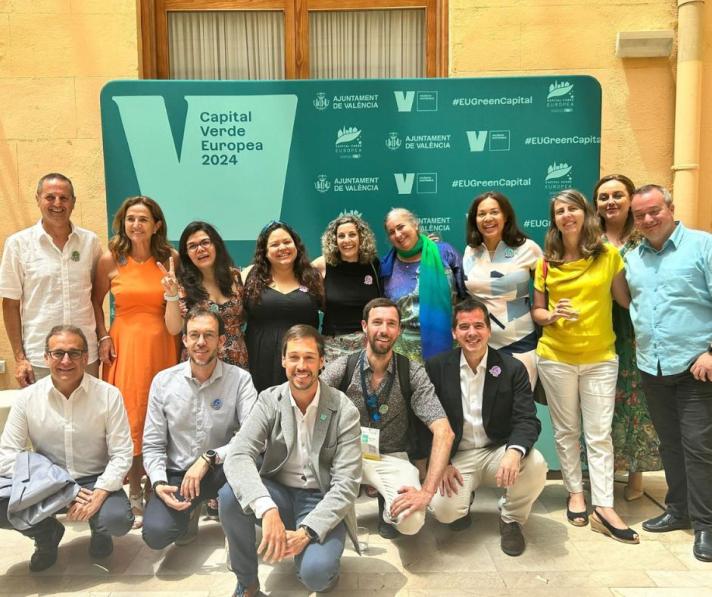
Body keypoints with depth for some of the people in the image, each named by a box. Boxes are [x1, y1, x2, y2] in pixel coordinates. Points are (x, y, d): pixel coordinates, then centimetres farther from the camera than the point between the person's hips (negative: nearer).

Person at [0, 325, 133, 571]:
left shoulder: (109, 395, -10)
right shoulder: (27, 398, -5)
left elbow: (121, 454, -9)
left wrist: (98, 494, -24)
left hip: (96, 480, -2)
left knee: (118, 519, -30)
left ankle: (99, 530, 11)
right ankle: (47, 534, 10)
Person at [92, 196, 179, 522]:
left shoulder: (170, 258, 0)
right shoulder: (110, 259, 0)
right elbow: (96, 301, 10)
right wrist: (103, 337, 2)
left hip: (162, 343, 0)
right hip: (125, 342, 0)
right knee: (130, 415, 3)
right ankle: (135, 491, 17)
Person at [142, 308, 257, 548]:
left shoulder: (239, 379, -10)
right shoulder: (163, 381, -2)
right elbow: (153, 445, 2)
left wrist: (209, 458, -28)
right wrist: (159, 483, -16)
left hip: (221, 472, -2)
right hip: (177, 474, 2)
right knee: (156, 533, -24)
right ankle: (189, 512, 14)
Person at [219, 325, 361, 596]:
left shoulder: (344, 411, -13)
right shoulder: (269, 400, -8)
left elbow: (346, 484, -15)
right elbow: (238, 455, -22)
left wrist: (306, 532, -29)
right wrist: (267, 509, -39)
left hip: (321, 501, -2)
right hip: (277, 492, 3)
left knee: (314, 572, -29)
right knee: (229, 495, -27)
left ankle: (321, 560, 10)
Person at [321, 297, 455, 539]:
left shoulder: (413, 373, -10)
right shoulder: (342, 368, -9)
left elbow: (443, 432, -17)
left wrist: (427, 492, -27)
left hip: (392, 458, -1)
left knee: (411, 521, -28)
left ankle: (388, 503, 9)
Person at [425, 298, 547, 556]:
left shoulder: (512, 368, -3)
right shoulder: (436, 367, -3)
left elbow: (527, 420, -10)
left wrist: (514, 451, -32)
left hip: (498, 452, 1)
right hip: (456, 456, 0)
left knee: (535, 464, -30)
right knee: (444, 509, -26)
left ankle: (511, 519, 2)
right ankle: (462, 502, 15)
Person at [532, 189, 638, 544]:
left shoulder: (609, 255, -2)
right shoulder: (547, 263, 1)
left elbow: (626, 300, 3)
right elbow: (536, 311, 5)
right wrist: (553, 316, -15)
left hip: (600, 358, -1)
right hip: (556, 357, 1)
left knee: (599, 434, 1)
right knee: (566, 431, 10)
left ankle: (603, 508, 6)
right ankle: (575, 493, 25)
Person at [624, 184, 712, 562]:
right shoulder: (631, 258, 11)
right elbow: (626, 304, 17)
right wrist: (639, 348, 6)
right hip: (651, 368, 5)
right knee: (669, 443, 15)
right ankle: (679, 509, 28)